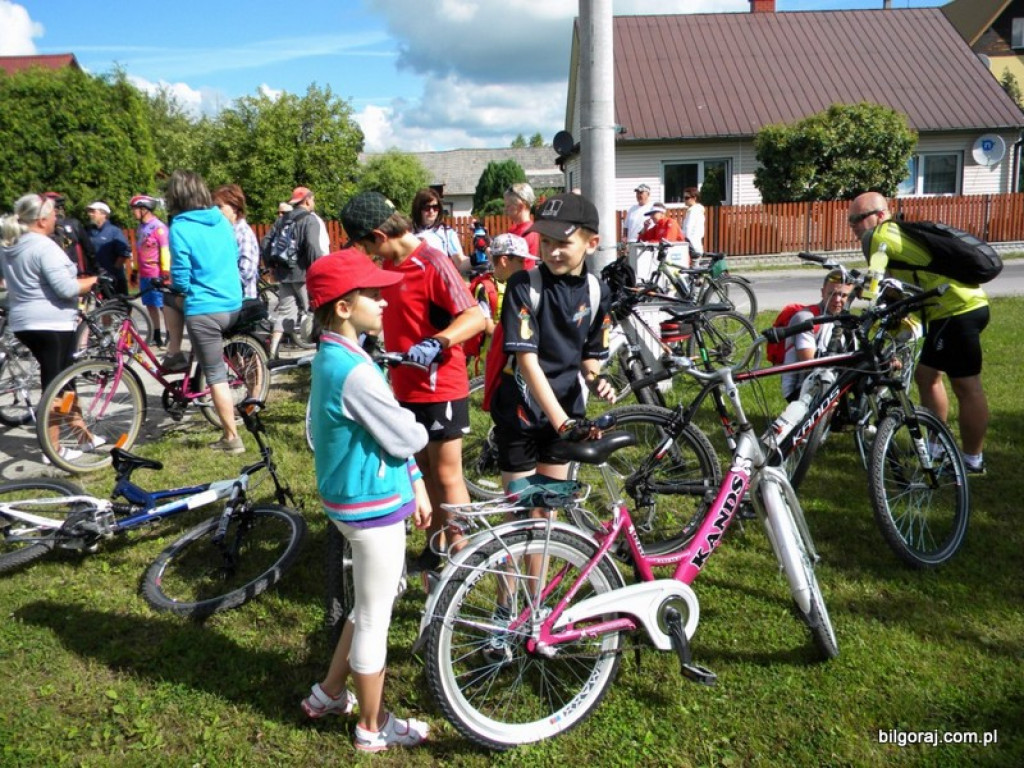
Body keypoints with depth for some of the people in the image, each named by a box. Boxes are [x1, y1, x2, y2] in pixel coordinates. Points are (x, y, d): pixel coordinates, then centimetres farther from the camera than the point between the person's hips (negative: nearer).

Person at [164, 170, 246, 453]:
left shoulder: (180, 228, -13)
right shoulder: (221, 220, 6)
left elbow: (180, 280, -10)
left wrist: (175, 285, 11)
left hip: (204, 310, -6)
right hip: (233, 304, 6)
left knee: (216, 375, 3)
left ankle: (232, 438, 7)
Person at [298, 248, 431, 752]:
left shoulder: (333, 357, 6)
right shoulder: (355, 371, -27)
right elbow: (407, 438, -20)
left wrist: (416, 484, 13)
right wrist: (417, 428, 3)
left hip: (354, 499, 10)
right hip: (373, 507, -10)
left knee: (370, 607, 26)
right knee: (375, 620, 8)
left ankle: (329, 694, 41)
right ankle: (374, 728, 28)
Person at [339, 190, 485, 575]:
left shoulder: (433, 263, -17)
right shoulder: (390, 264, 8)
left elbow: (476, 316, -26)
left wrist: (436, 343, -39)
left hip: (440, 388, -8)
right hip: (407, 387, 8)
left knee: (447, 475, 1)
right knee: (423, 469, 17)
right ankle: (434, 547, 31)